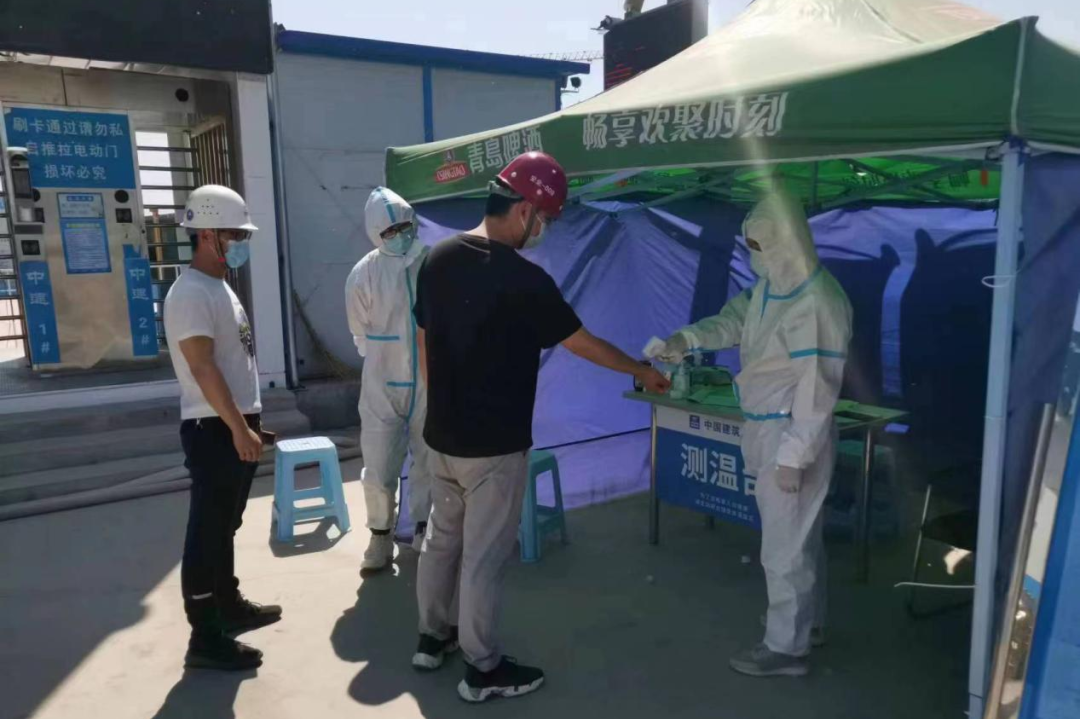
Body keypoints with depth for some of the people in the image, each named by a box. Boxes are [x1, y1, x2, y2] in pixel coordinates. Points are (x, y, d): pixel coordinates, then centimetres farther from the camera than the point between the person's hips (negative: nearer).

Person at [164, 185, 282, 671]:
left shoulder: (220, 287, 15)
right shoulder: (191, 293, -16)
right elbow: (203, 367, -22)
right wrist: (239, 428, -22)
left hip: (235, 424, 10)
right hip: (214, 430, -10)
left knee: (224, 525, 19)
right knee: (208, 530, -2)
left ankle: (228, 604, 33)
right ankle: (205, 637, 7)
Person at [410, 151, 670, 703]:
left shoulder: (438, 260, 2)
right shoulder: (523, 280, -19)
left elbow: (425, 345, 9)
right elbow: (584, 345, -8)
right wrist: (643, 372, 7)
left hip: (442, 435, 7)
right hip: (493, 445, -7)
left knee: (442, 538, 21)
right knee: (484, 556, 5)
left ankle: (433, 637, 37)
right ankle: (483, 670, 20)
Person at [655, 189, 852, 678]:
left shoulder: (817, 303, -26)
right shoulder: (770, 285, 4)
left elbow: (817, 389, -25)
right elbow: (737, 319, 16)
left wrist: (794, 455, -23)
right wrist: (689, 338, -2)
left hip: (793, 435, -10)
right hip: (768, 429, 10)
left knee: (784, 545, 3)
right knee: (799, 533, 24)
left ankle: (786, 647, 20)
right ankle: (810, 619, 43)